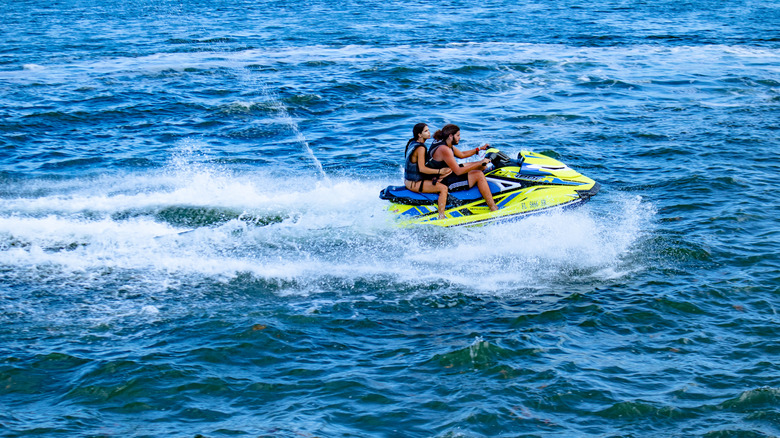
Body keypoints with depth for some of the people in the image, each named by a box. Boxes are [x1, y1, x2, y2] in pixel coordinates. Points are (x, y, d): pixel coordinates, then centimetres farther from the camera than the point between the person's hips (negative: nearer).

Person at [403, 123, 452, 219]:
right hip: (414, 183, -11)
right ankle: (441, 217, -20)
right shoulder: (420, 148, -20)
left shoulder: (412, 142, 10)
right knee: (443, 188, -18)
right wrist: (439, 171, -21)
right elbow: (422, 169, -25)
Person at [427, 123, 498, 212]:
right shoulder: (444, 149, -26)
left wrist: (480, 148, 20)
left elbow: (462, 155, 23)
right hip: (445, 183, -11)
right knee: (479, 175, -19)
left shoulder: (447, 145, 6)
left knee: (482, 166, 15)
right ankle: (493, 208, -20)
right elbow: (458, 171, -28)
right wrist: (480, 163, -26)